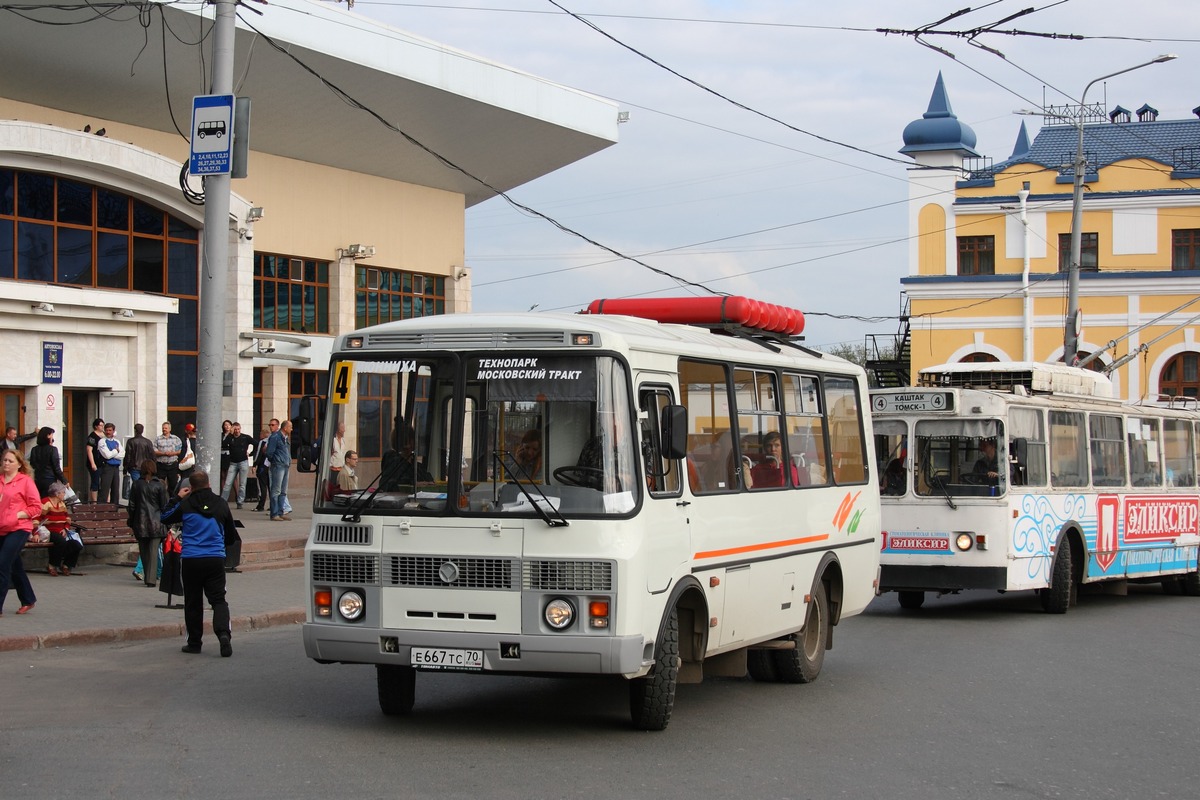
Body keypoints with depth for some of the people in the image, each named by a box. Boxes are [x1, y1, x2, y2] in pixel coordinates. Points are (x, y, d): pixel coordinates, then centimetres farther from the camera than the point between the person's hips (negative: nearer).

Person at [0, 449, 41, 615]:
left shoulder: (26, 481, -4)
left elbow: (36, 507, -5)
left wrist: (17, 515, -14)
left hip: (18, 529, -6)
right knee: (15, 567, 17)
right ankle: (28, 600, 33)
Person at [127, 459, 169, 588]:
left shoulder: (137, 484, 0)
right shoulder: (159, 485, -4)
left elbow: (132, 505, 3)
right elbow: (164, 506, -1)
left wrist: (131, 523, 12)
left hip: (140, 523, 2)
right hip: (156, 523, -2)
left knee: (144, 552, 12)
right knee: (153, 551, -2)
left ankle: (148, 577, 16)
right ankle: (151, 579, -10)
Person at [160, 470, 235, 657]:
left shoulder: (185, 505, -4)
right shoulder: (221, 504, 2)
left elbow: (164, 518, 13)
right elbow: (231, 533, 13)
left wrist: (177, 498, 19)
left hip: (190, 559, -1)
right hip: (215, 558, 1)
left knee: (193, 602, 10)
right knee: (218, 599, 0)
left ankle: (194, 642, 14)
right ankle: (223, 633, -23)